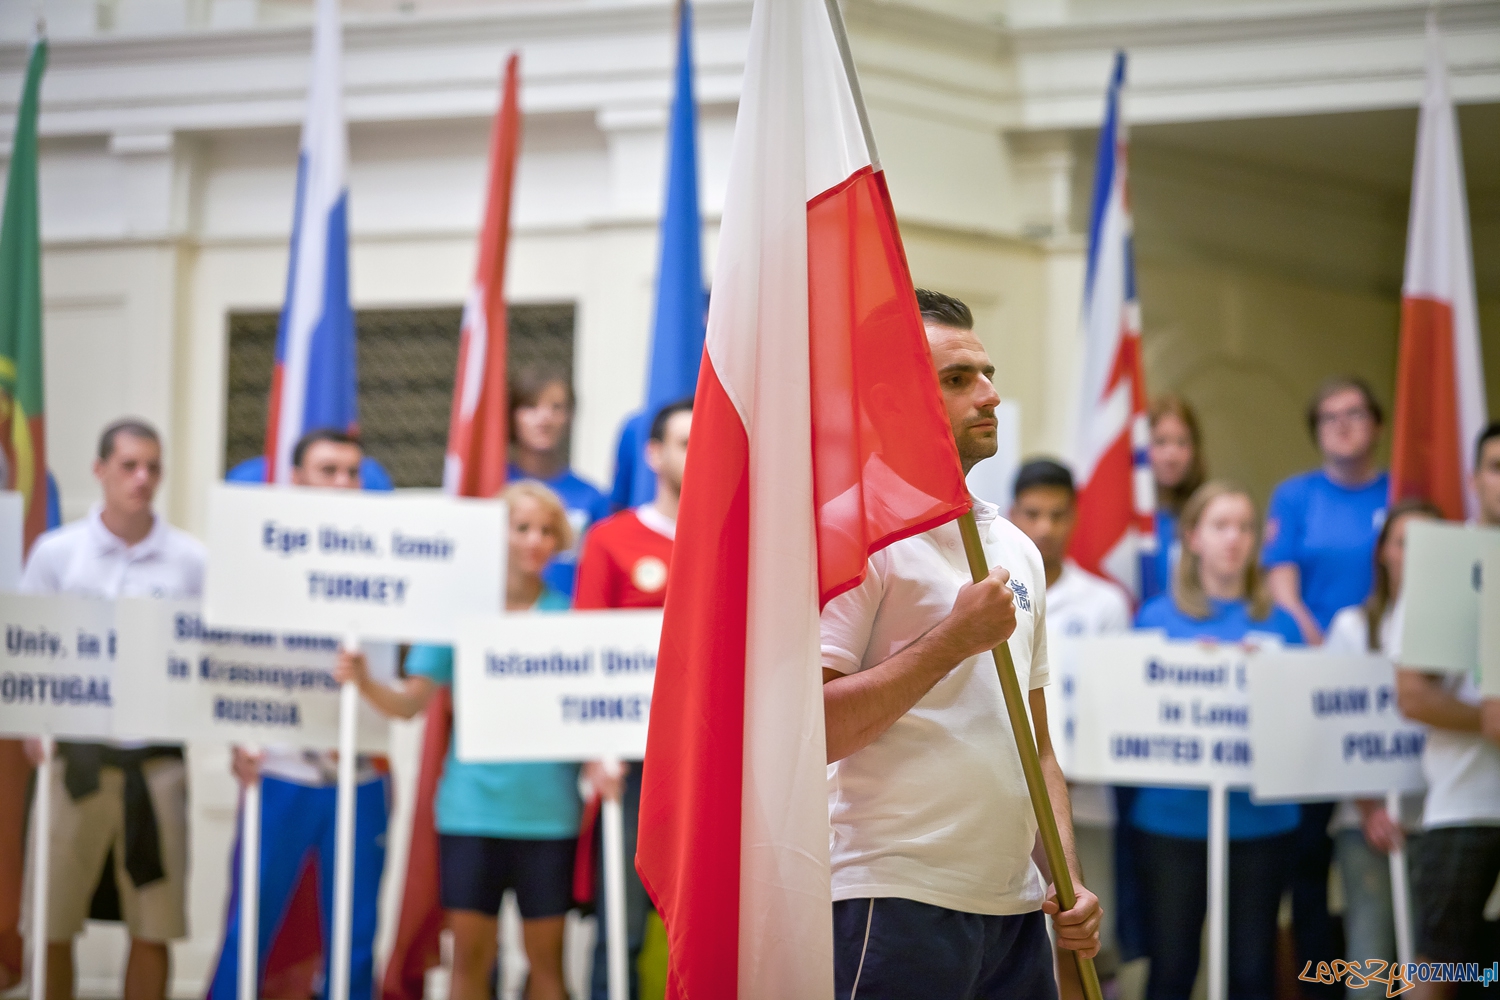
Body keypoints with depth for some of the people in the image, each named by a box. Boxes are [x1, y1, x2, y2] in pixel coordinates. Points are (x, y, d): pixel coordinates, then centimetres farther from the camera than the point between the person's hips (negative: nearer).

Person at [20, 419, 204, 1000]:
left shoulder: (190, 561, 6)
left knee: (153, 927, 3)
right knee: (52, 924, 1)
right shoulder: (55, 553, 6)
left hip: (156, 761, 0)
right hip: (75, 755, 0)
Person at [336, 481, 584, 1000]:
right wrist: (365, 681, -16)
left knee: (545, 956, 5)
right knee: (471, 952, 3)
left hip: (548, 808, 0)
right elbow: (410, 702, 2)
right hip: (471, 802, 0)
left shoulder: (569, 615, 3)